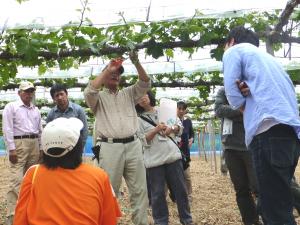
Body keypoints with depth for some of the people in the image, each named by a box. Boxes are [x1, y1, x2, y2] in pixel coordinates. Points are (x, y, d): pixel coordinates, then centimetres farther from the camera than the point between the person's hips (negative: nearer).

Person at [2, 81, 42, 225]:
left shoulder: (36, 110, 17)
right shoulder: (11, 107, 0)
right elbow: (7, 129, -7)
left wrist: (41, 148, 14)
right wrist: (11, 149, -14)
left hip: (34, 145, 6)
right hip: (18, 144, -6)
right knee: (16, 180, -12)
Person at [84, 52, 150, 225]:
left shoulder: (129, 94, 20)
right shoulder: (99, 97, 10)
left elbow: (145, 83, 8)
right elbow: (89, 91, -12)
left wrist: (137, 63, -7)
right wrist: (108, 69, -8)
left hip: (133, 145, 4)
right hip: (110, 148, -3)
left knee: (139, 189, 6)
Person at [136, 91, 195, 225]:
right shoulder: (138, 120, 3)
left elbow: (179, 128, 14)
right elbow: (142, 141, -6)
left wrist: (172, 129, -8)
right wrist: (156, 130, -18)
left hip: (173, 155, 3)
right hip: (154, 160, -2)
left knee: (181, 189, 8)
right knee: (158, 193, 3)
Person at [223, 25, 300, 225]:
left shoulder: (234, 51, 10)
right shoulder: (268, 57, 33)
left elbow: (232, 92, 1)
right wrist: (248, 91, 7)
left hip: (269, 131, -9)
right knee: (280, 203, 15)